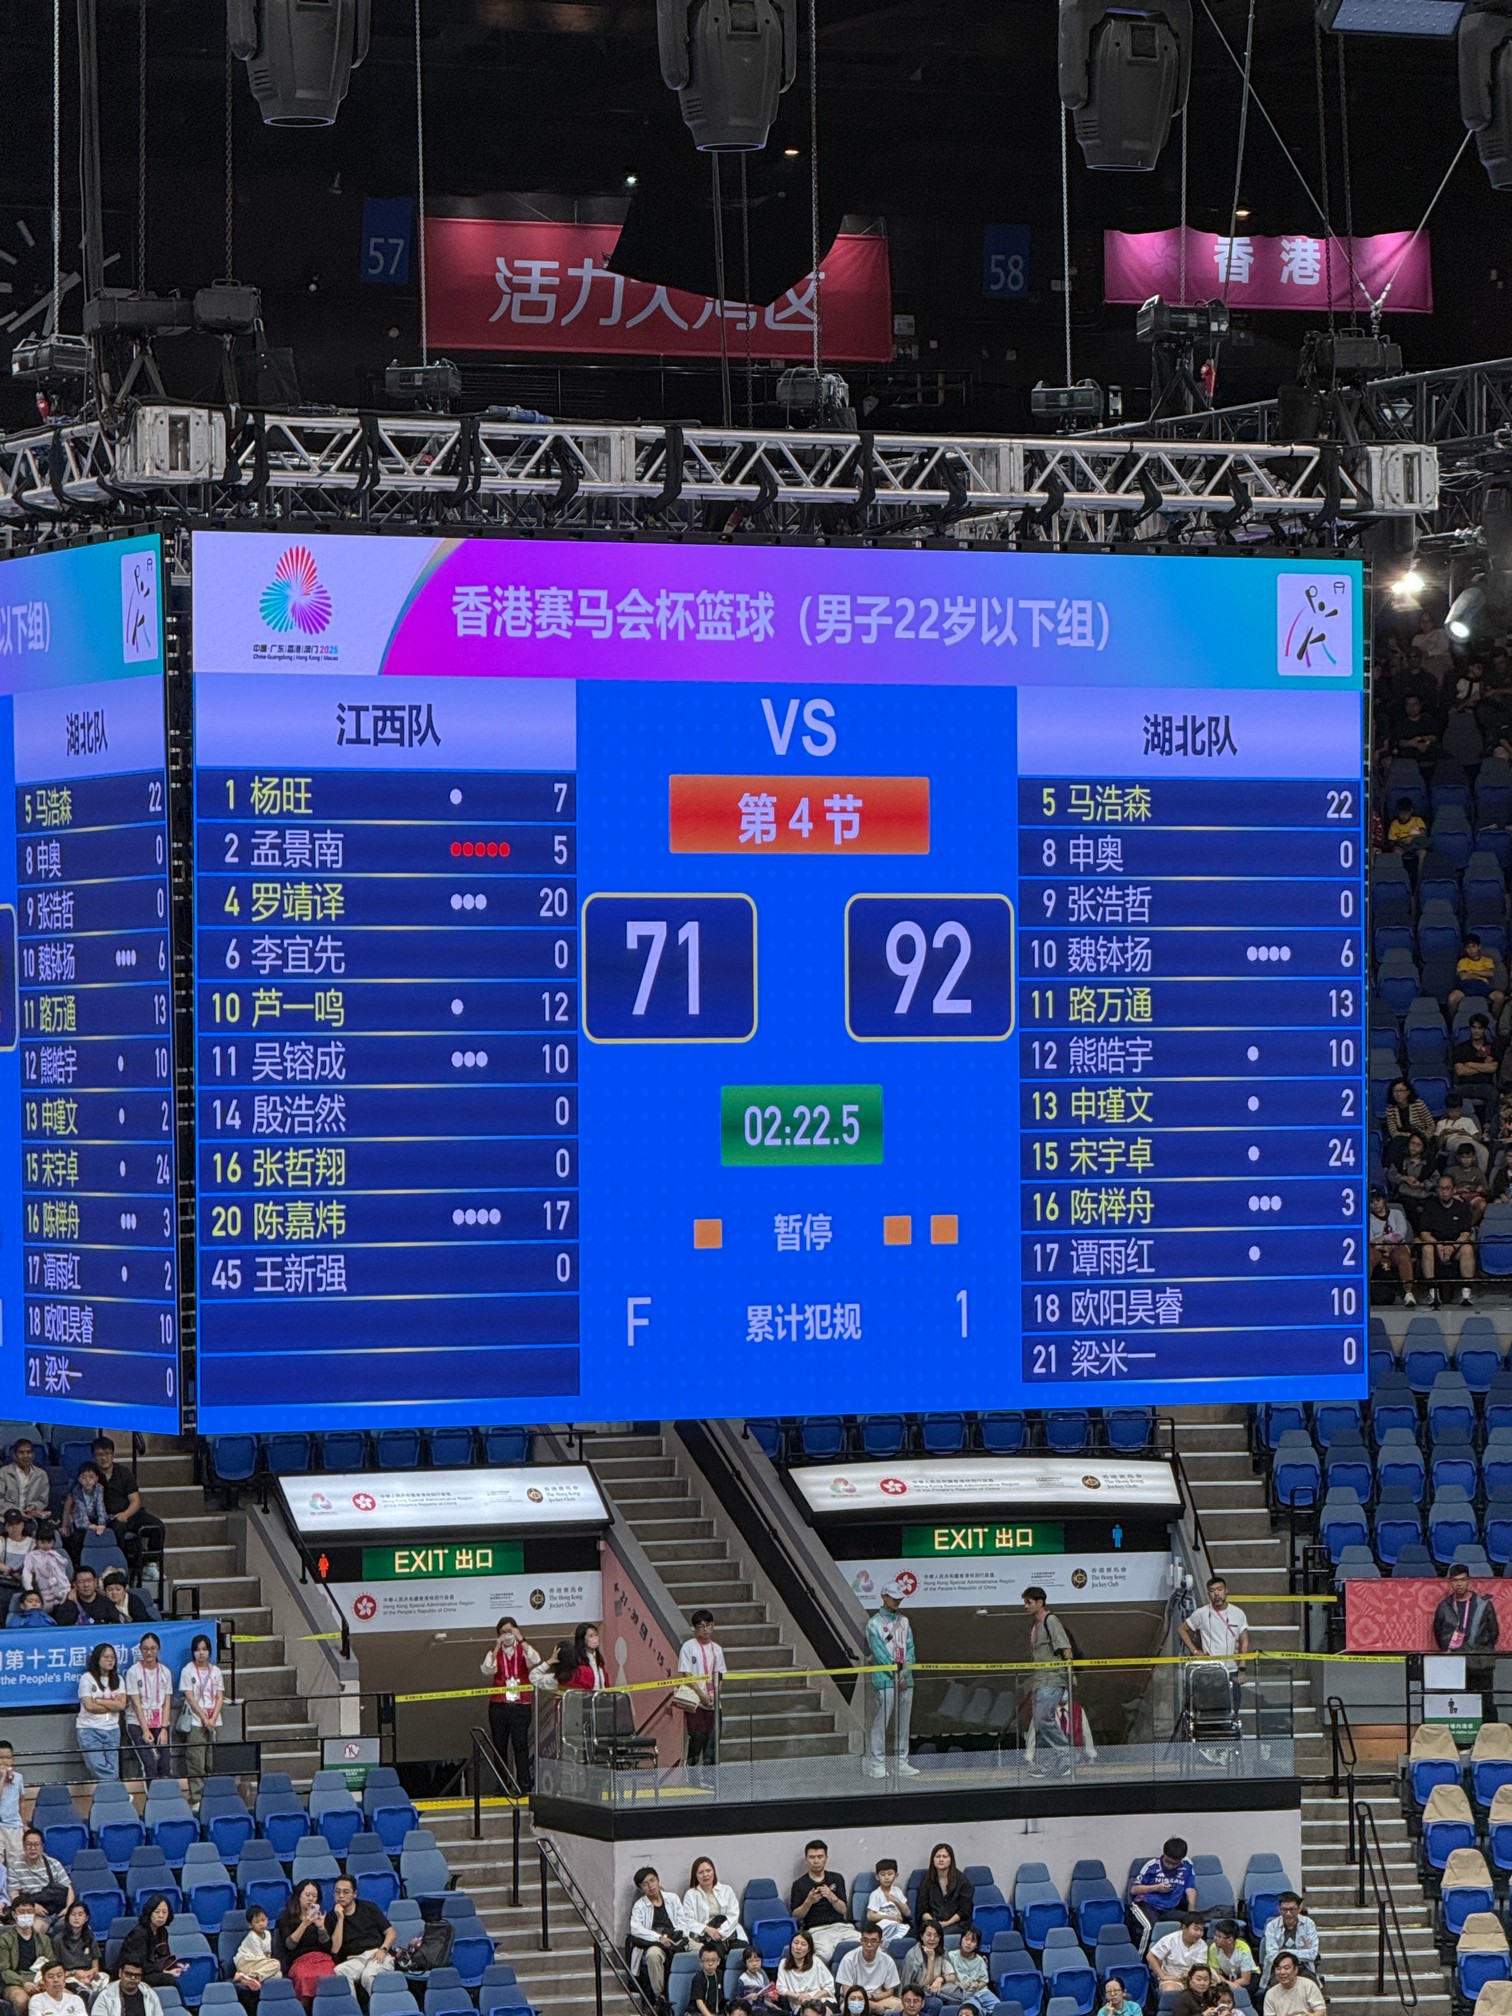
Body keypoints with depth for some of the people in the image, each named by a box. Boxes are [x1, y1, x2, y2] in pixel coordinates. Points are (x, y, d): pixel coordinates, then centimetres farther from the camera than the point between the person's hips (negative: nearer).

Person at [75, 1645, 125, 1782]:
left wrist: (99, 1701, -8)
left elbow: (122, 1704, -2)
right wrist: (112, 1705, -2)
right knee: (100, 1768, -20)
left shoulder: (117, 1680, 12)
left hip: (112, 1729, 4)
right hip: (89, 1729, -4)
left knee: (113, 1771, -3)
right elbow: (89, 1705, -11)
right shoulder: (87, 1678, -1)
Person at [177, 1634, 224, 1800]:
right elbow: (190, 1698, -4)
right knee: (196, 1761, -8)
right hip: (195, 1722, -4)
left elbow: (220, 1697, 9)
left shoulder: (215, 1671, 12)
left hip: (214, 1722, 4)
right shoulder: (188, 1671, 1)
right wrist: (204, 1718, -11)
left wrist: (213, 1719, -6)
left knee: (213, 1762, 1)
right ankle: (197, 1799, -7)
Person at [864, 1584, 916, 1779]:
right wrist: (895, 1674, -12)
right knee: (880, 1722, -8)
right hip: (884, 1681, -6)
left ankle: (901, 1762, 13)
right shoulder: (874, 1623, -3)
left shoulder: (904, 1622, 15)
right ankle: (876, 1764, -6)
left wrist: (904, 1671, -6)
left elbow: (909, 1648, 9)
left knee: (903, 1724, 8)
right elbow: (879, 1653, -9)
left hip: (905, 1680, 6)